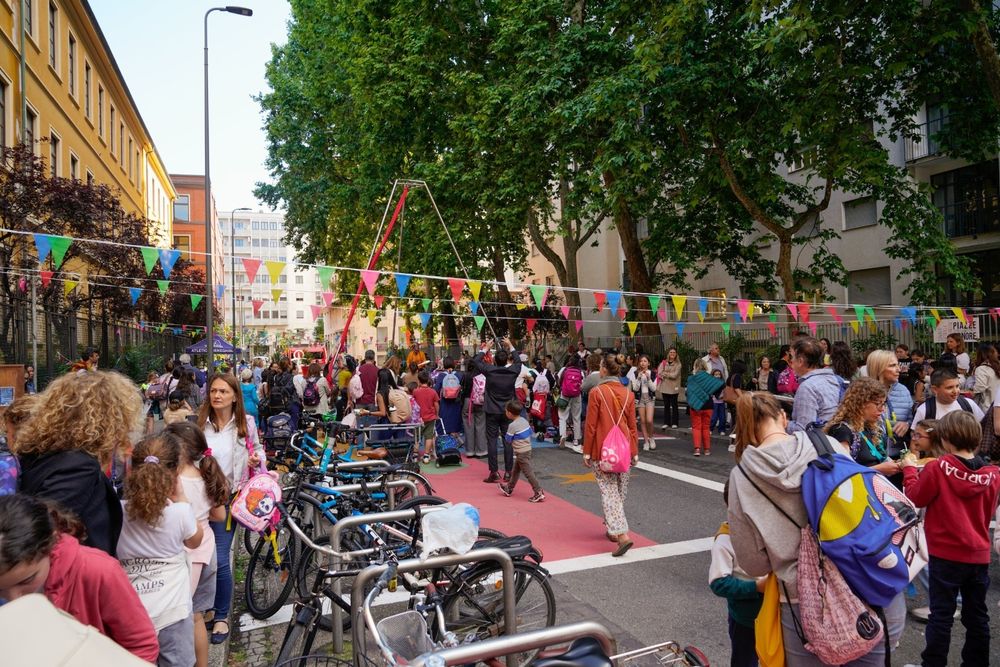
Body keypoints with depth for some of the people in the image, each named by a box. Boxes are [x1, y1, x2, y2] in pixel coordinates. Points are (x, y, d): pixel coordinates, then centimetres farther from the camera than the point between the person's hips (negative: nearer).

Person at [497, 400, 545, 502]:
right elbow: (530, 433, 11)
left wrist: (505, 436, 10)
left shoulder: (513, 426, -20)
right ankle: (509, 489, 35)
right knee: (515, 471, 21)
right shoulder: (524, 421, 3)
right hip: (528, 449, 9)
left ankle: (539, 493, -6)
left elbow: (508, 441, -12)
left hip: (521, 453, -9)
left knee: (528, 472, -6)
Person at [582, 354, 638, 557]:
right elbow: (632, 425, 6)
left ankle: (622, 534, -13)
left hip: (603, 450, -4)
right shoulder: (628, 394, 2)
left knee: (609, 491, -1)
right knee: (620, 490, 17)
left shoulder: (597, 392, -11)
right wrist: (635, 451, 14)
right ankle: (613, 530, 30)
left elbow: (591, 425, -10)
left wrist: (587, 451, -2)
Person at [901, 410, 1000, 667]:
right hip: (979, 555, 4)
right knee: (977, 615, 17)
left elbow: (916, 498, -6)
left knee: (941, 615, 6)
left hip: (946, 554, -4)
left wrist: (910, 469, 6)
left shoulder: (937, 468, -19)